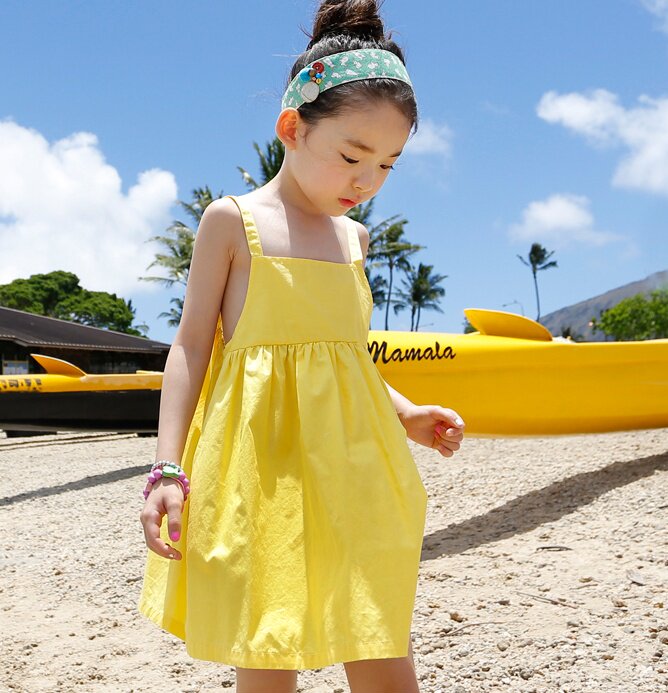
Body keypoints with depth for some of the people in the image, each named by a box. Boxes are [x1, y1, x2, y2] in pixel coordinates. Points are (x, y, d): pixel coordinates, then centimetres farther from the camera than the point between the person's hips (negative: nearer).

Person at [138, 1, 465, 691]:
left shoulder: (354, 237, 14)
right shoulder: (232, 219, -1)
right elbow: (192, 345, -2)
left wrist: (405, 412, 7)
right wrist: (168, 466, -11)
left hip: (352, 465, 5)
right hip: (259, 467, -5)